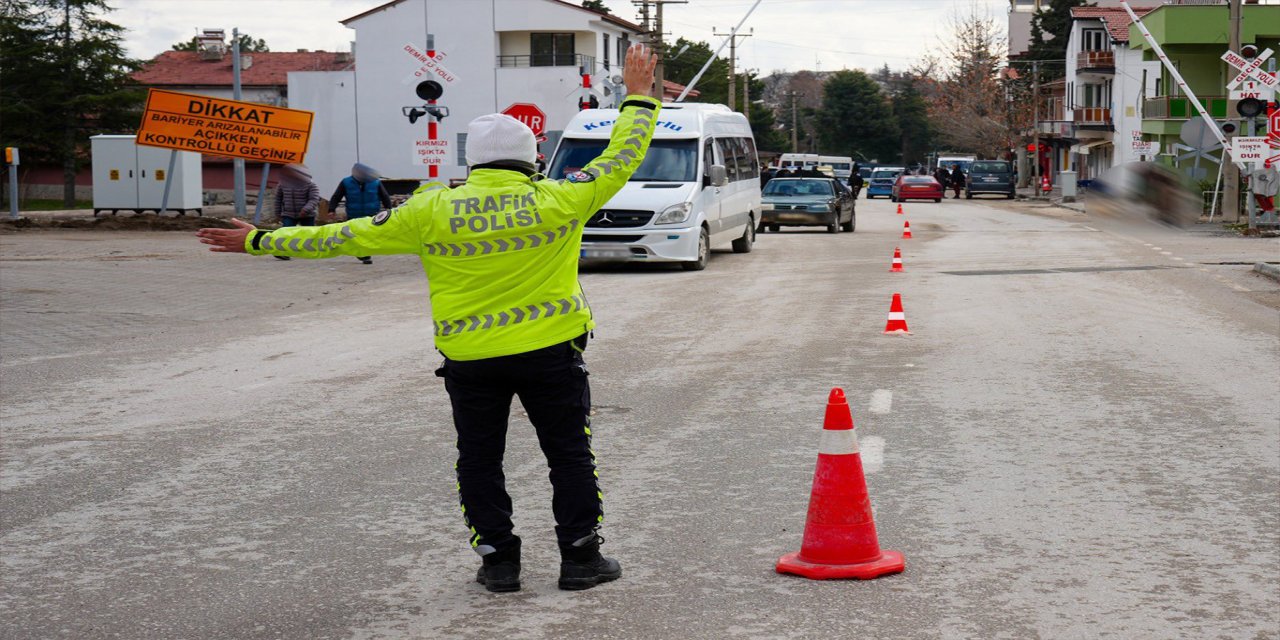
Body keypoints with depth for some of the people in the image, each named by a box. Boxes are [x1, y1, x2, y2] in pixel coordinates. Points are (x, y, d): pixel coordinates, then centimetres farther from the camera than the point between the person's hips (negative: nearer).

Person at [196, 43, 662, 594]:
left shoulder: (432, 211, -5)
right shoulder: (557, 201, -7)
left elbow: (346, 237, -1)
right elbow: (621, 159, 4)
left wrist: (260, 241, 8)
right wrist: (639, 97, 18)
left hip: (471, 359, 0)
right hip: (551, 352, 0)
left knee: (479, 462, 14)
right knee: (570, 455, 12)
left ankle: (498, 561, 16)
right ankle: (581, 558, 14)